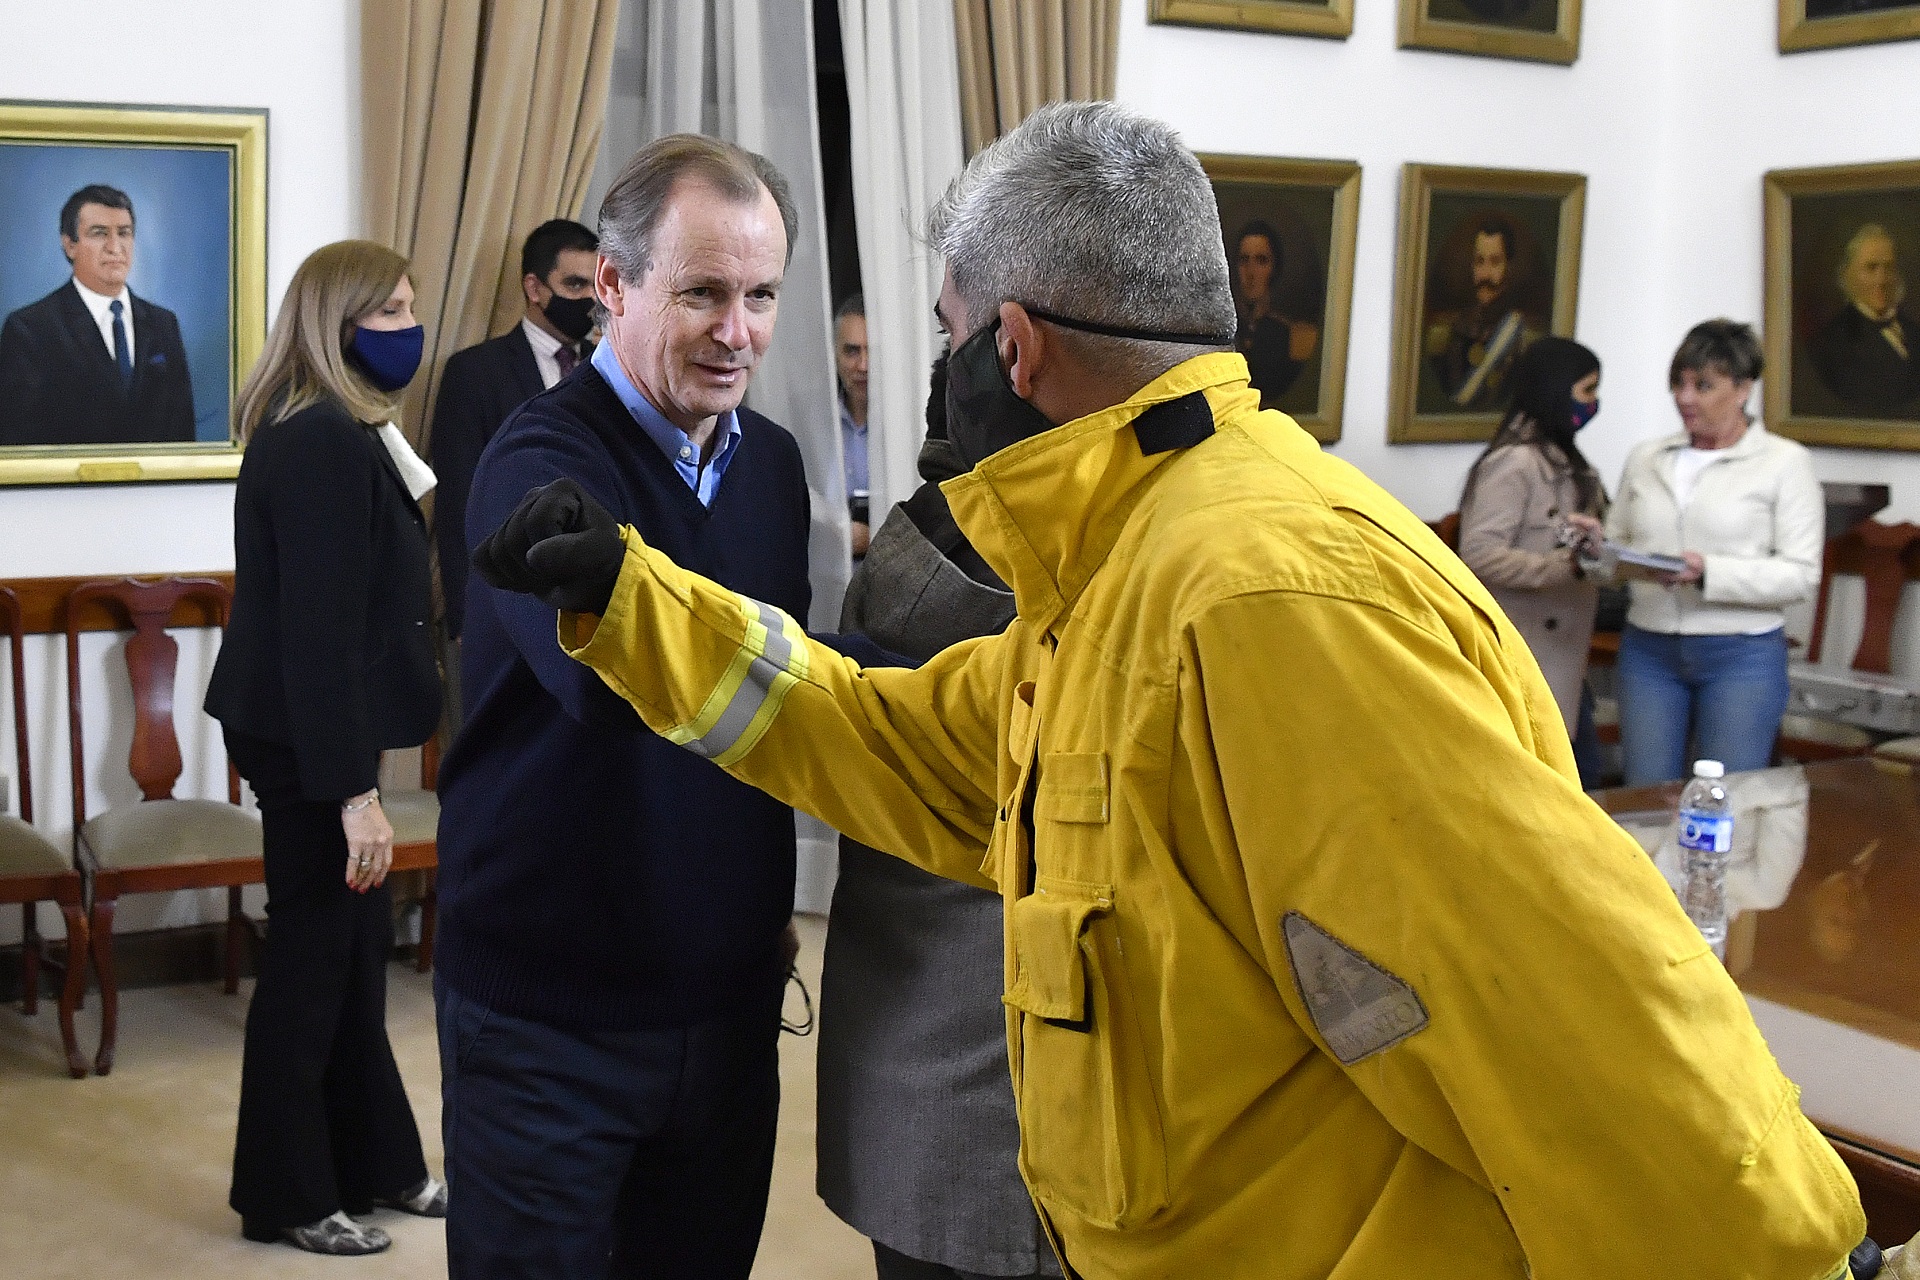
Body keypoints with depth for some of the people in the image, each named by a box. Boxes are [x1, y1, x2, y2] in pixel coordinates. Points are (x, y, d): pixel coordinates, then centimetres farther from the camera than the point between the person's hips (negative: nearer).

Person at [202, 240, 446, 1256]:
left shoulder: (334, 432, 11)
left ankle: (375, 1165, 30)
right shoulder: (326, 445, -21)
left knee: (353, 946, 17)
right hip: (308, 740, -10)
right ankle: (288, 1199, 18)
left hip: (309, 731, 10)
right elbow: (322, 631, -24)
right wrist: (354, 789, -24)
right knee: (314, 956, 2)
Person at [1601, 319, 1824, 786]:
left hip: (1742, 655, -3)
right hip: (1648, 648, 4)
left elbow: (1800, 574, -9)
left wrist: (1708, 573, -22)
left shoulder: (1785, 461, -1)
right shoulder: (1645, 458, 11)